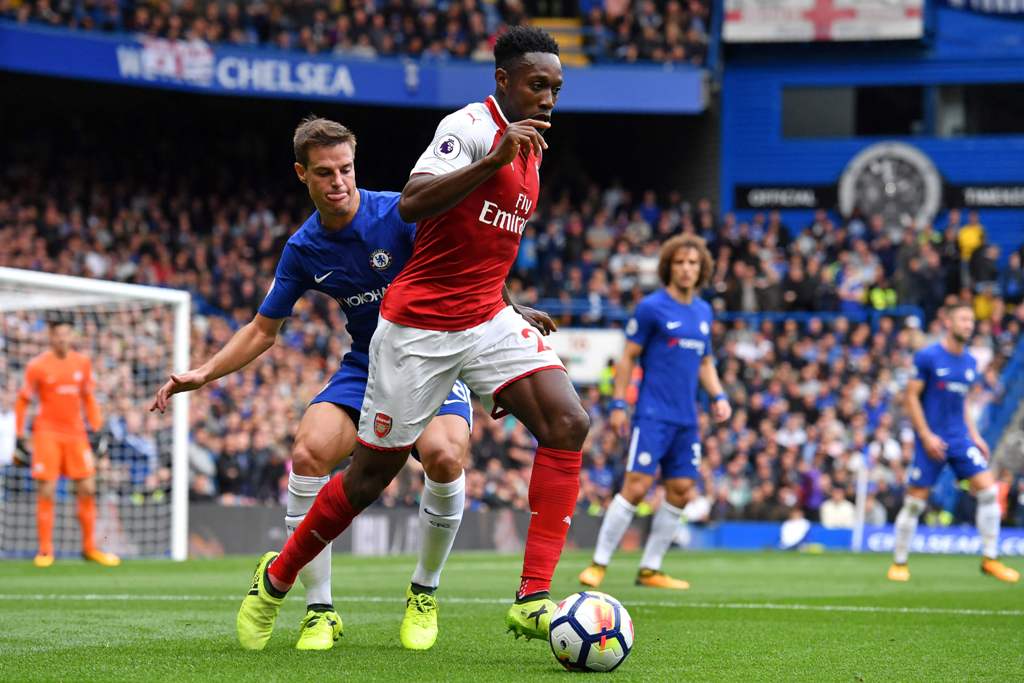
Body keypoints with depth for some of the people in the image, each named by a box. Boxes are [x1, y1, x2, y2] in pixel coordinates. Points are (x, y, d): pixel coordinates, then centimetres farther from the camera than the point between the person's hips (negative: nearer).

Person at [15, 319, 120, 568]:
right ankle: (45, 551, 1)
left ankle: (89, 547, 11)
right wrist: (19, 436, -1)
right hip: (47, 433, -3)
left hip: (76, 434, 3)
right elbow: (22, 401, 3)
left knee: (87, 490, 0)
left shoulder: (82, 363, 7)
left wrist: (96, 428, 7)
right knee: (46, 492, -6)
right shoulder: (37, 366, -4)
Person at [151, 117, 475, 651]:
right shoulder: (303, 250, 1)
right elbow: (263, 330, 11)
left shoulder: (400, 213, -13)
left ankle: (423, 596, -6)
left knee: (443, 455, -32)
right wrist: (203, 374, -1)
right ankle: (319, 611, -11)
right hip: (366, 365, 3)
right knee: (308, 452, -24)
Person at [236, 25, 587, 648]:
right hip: (418, 325, -7)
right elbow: (412, 205, -30)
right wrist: (494, 161, -38)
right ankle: (277, 579, 28)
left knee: (568, 422, -16)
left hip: (488, 319, 7)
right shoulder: (470, 126, -14)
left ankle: (533, 602, -18)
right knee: (374, 472, 3)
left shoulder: (530, 147, 13)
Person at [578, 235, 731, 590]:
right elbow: (628, 357, -3)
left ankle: (650, 569, 12)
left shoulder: (703, 311, 13)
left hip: (686, 418, 6)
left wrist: (718, 396, 8)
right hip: (653, 414, -6)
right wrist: (618, 404, -8)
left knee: (681, 490, 4)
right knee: (637, 485, -13)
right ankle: (599, 564, -5)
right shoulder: (651, 307, -6)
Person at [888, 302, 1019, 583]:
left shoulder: (970, 362, 10)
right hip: (931, 441, -5)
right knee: (915, 502, -3)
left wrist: (974, 436, 11)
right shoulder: (928, 357, -8)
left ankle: (990, 559, -1)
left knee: (988, 490, -8)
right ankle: (899, 563, 12)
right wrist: (926, 436, -15)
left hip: (960, 439, 5)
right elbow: (912, 397, -8)